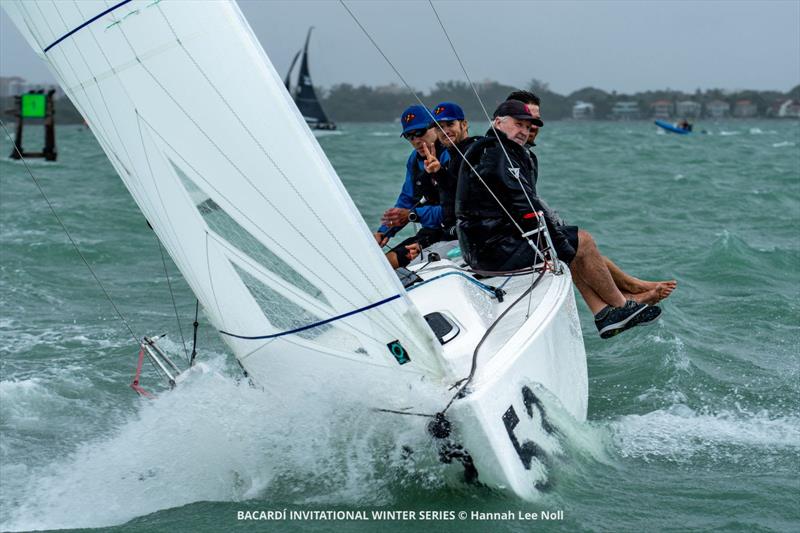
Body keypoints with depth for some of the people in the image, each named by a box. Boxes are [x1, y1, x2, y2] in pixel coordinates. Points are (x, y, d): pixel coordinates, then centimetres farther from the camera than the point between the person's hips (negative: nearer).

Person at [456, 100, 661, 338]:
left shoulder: (484, 151, 21)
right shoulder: (497, 154, -14)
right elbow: (525, 207, -19)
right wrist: (562, 243, -13)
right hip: (497, 250, -11)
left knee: (571, 245, 19)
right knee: (584, 244, -3)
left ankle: (604, 314, 12)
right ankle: (621, 307, 11)